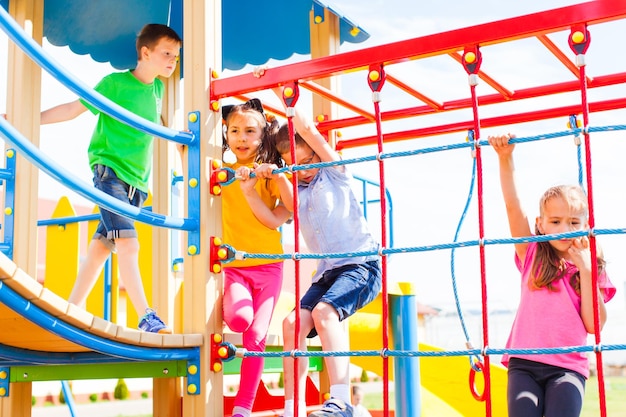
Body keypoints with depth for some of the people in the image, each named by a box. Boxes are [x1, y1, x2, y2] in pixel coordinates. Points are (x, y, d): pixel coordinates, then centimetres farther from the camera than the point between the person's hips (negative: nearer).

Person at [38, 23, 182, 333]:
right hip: (109, 172, -6)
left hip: (137, 182, 6)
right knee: (128, 245, -16)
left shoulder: (158, 89, 12)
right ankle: (147, 319, -16)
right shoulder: (115, 83, -6)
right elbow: (73, 109, -3)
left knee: (101, 246, 8)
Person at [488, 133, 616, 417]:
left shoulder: (593, 269, 10)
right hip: (524, 363, 0)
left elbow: (593, 325, -2)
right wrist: (505, 158, -9)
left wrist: (585, 269, -5)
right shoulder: (532, 256, 10)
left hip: (568, 366, 0)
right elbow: (512, 206, 0)